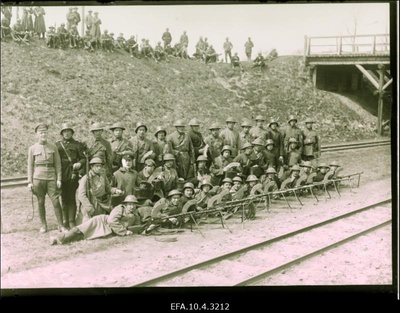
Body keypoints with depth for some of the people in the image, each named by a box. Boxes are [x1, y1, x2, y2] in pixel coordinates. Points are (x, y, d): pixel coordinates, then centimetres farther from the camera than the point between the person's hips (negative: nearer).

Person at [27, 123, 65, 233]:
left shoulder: (53, 147, 6)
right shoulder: (32, 148, 5)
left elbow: (58, 164, 6)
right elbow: (30, 166, 6)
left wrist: (59, 179, 0)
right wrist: (30, 182, 1)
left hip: (51, 178, 0)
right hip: (38, 178, 0)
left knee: (56, 202, -5)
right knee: (40, 202, 5)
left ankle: (61, 225, 1)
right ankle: (43, 225, 16)